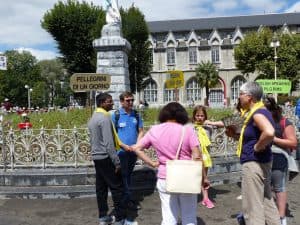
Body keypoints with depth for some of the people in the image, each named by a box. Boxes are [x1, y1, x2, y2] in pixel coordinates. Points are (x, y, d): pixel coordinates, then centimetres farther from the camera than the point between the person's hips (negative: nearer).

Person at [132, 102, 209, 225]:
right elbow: (197, 157, -11)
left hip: (164, 179, 2)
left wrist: (152, 163, 4)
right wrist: (204, 178, -2)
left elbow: (136, 148, 2)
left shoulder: (154, 130, 0)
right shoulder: (187, 129, -8)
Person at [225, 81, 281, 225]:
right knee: (266, 202, 18)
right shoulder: (255, 112, 13)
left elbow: (269, 133, -36)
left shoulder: (258, 113, -17)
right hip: (261, 162, 11)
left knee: (252, 206, -2)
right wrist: (235, 135, 9)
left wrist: (257, 147, -22)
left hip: (254, 163, -11)